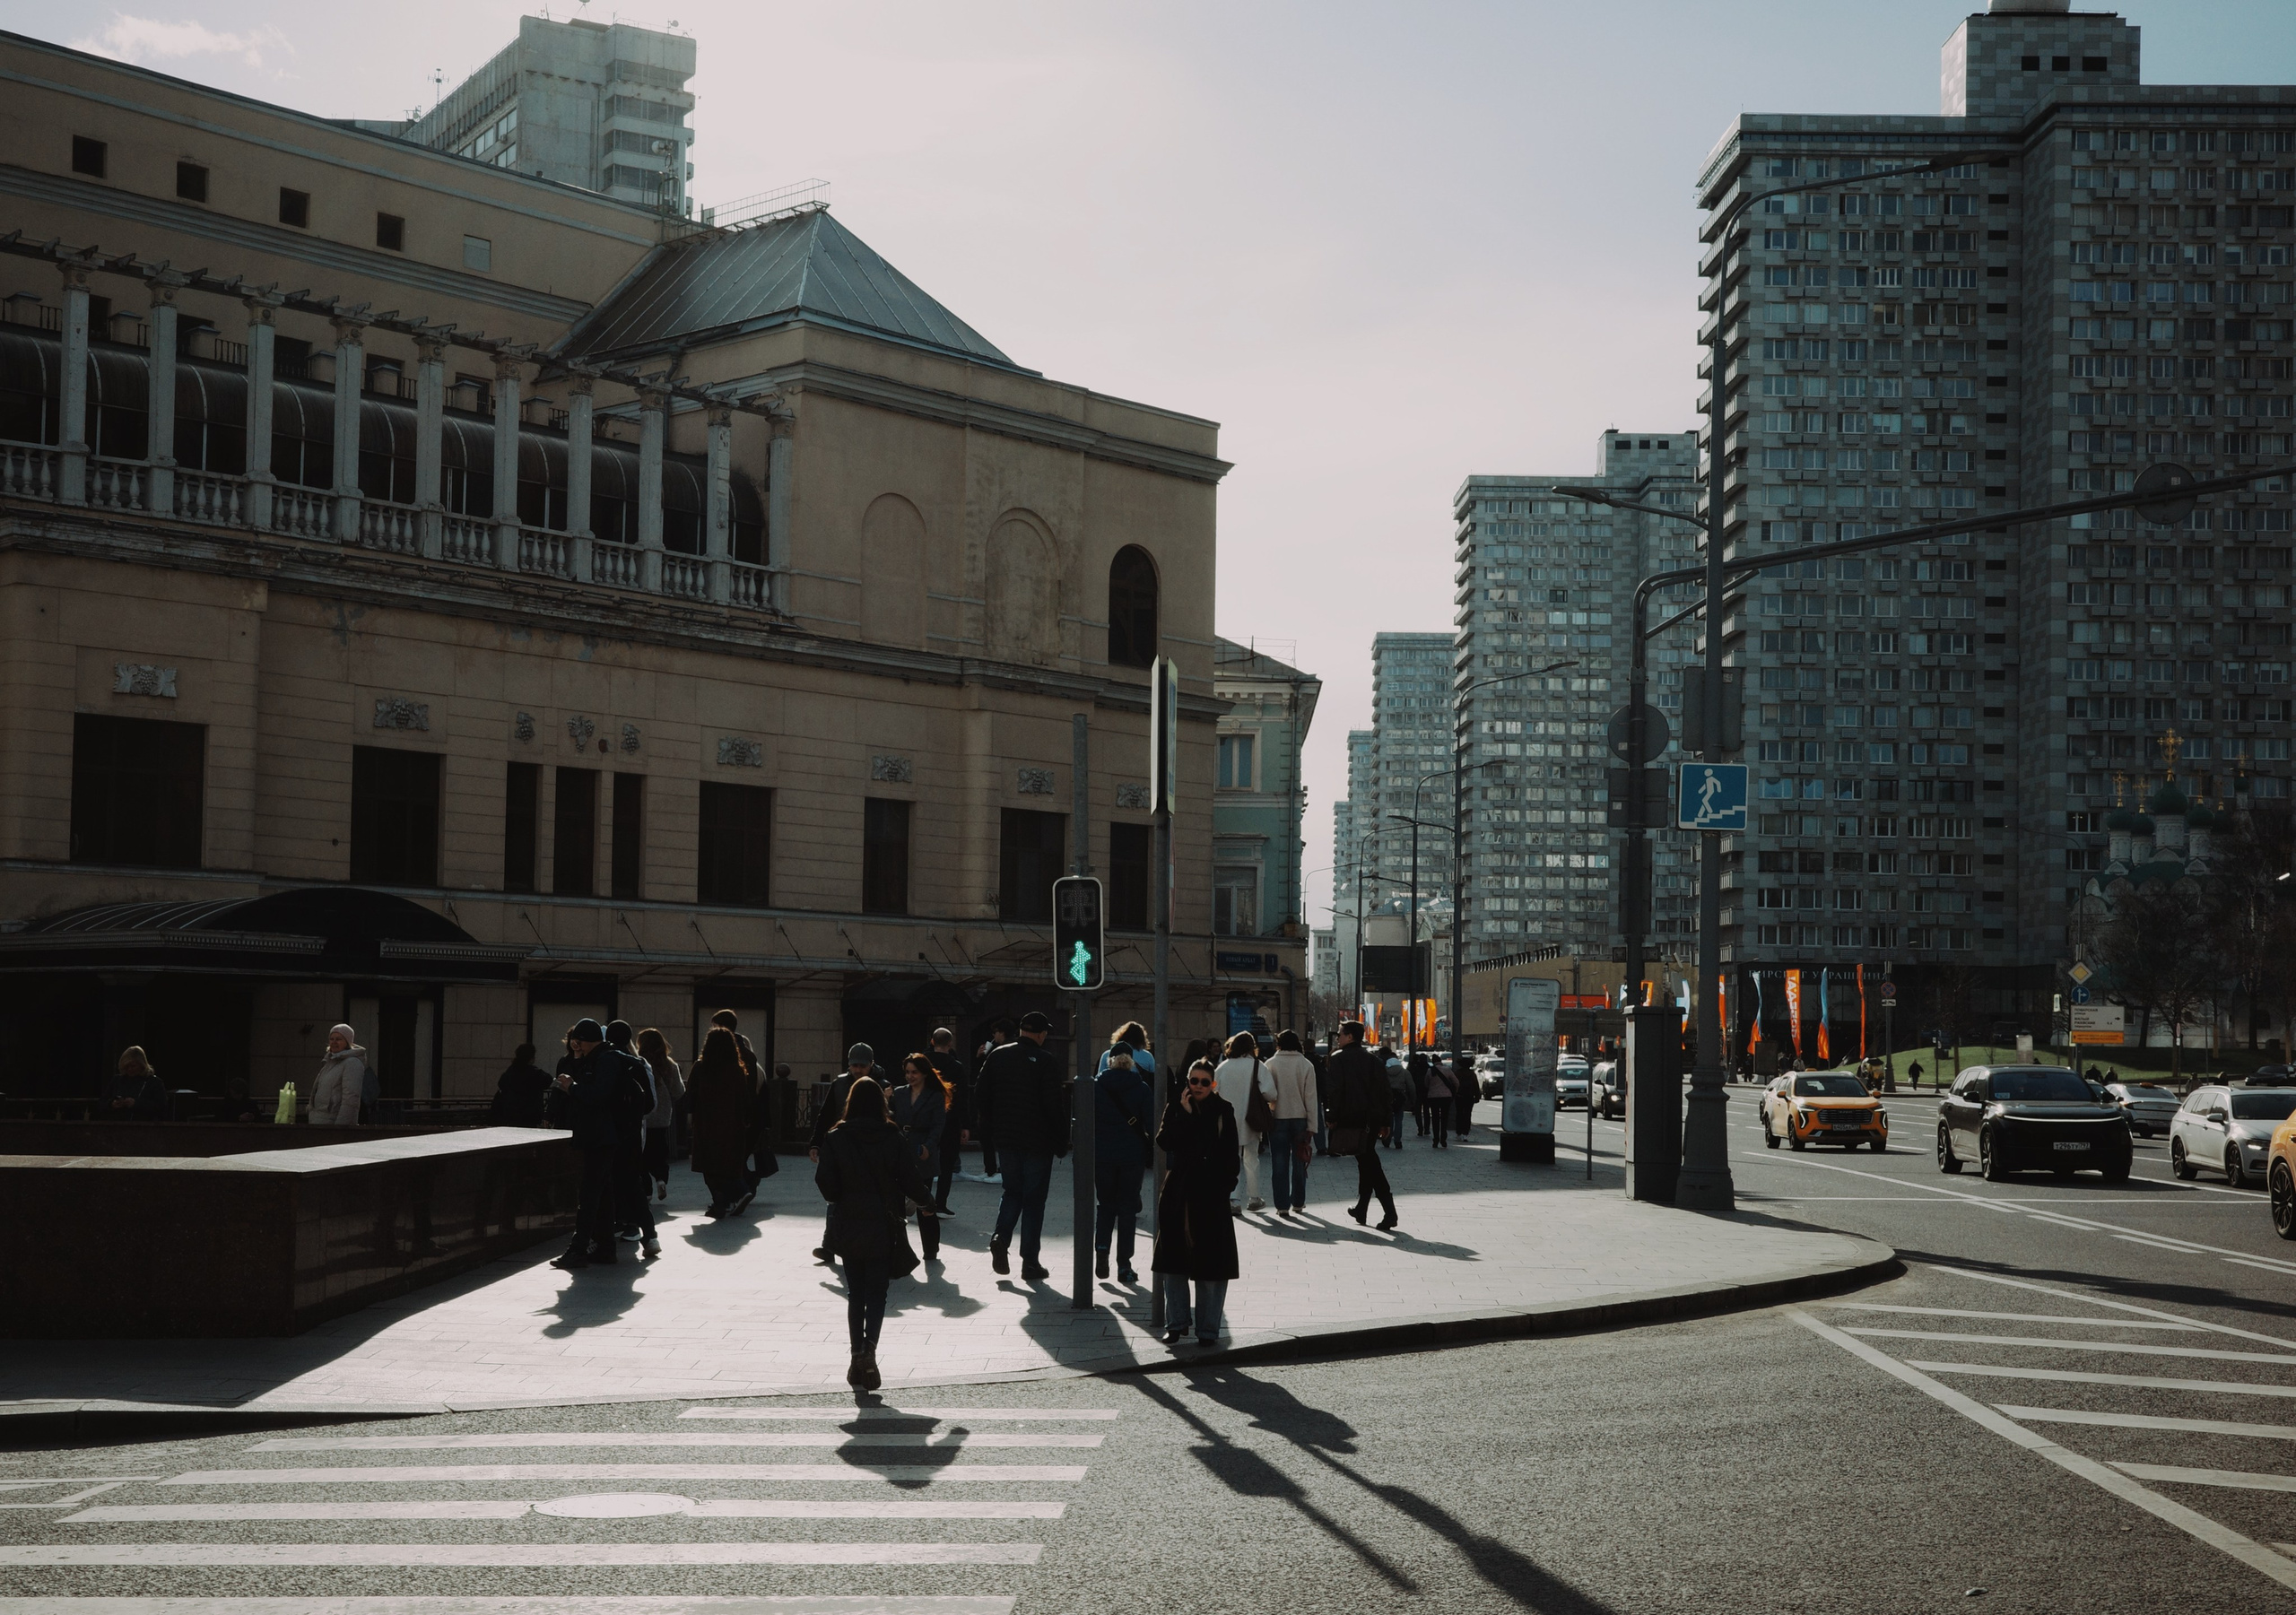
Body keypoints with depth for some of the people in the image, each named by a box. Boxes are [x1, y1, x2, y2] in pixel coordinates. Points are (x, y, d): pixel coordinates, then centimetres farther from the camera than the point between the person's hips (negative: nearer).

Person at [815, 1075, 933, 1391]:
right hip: (883, 1229, -1)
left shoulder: (835, 1140, -7)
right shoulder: (893, 1140, -9)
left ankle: (858, 1360, 13)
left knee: (856, 1294, 14)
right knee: (877, 1292, 5)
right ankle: (869, 1350, -19)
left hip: (848, 1230, 1)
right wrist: (927, 1198, 17)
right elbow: (912, 1182, -5)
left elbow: (826, 1186, -7)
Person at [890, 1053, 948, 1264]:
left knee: (923, 1203, 0)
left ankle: (930, 1250, 11)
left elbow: (938, 1126, -7)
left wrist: (928, 1147, -22)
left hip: (923, 1157, -3)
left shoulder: (936, 1097, 1)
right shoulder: (899, 1094, 14)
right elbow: (892, 1122, 13)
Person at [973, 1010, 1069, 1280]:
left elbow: (980, 1094, 5)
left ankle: (1000, 1239, -4)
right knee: (1034, 1200, 4)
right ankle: (1030, 1261, 5)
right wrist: (1062, 1142, -5)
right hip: (1038, 1142, -4)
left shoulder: (997, 1056, 2)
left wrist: (990, 1128, 15)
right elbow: (1055, 1105, -14)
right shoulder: (1046, 1063, -13)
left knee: (1012, 1192, 19)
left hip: (1006, 1139, 4)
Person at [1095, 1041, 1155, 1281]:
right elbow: (1151, 1124, -5)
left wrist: (1086, 1153, 7)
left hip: (1102, 1155, 1)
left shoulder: (1096, 1087, -1)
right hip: (1132, 1155, -1)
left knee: (1105, 1204, 17)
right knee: (1128, 1207, 6)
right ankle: (1124, 1265, 5)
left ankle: (1101, 1250, -3)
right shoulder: (1142, 1089, -2)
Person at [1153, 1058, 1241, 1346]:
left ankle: (1208, 1329, 7)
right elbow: (1164, 1142, -10)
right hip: (1178, 1194, 2)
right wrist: (1185, 1114, -14)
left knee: (1210, 1263, 0)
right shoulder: (1176, 1108, 5)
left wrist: (1226, 1185, -8)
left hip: (1211, 1195, -2)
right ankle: (1176, 1322, 18)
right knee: (1174, 1259, 6)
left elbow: (1231, 1155, 2)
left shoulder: (1223, 1111, 2)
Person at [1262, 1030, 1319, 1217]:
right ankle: (1298, 1202, 20)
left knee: (1280, 1164, 3)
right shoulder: (1306, 1065, -2)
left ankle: (1282, 1205, 0)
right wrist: (1311, 1124, 0)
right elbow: (1310, 1097, -3)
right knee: (1299, 1162, 13)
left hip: (1278, 1118, -1)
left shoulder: (1270, 1064, -6)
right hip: (1300, 1118, 1)